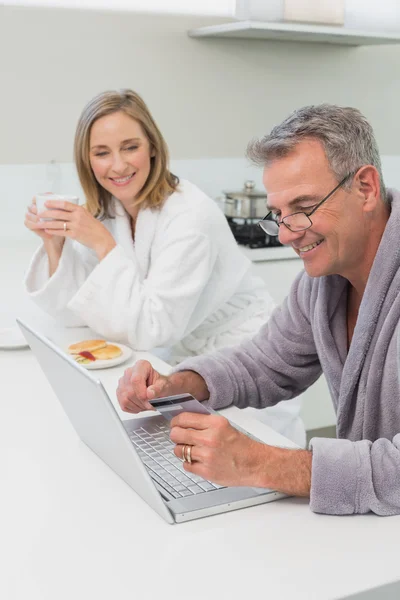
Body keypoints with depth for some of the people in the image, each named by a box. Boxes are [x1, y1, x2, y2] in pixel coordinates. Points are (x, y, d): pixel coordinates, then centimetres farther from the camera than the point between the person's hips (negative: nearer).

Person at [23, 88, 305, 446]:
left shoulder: (190, 215, -24)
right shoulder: (103, 214, -3)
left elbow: (150, 329, -28)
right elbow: (74, 313, -2)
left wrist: (103, 243, -28)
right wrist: (54, 243, -15)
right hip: (181, 366, 6)